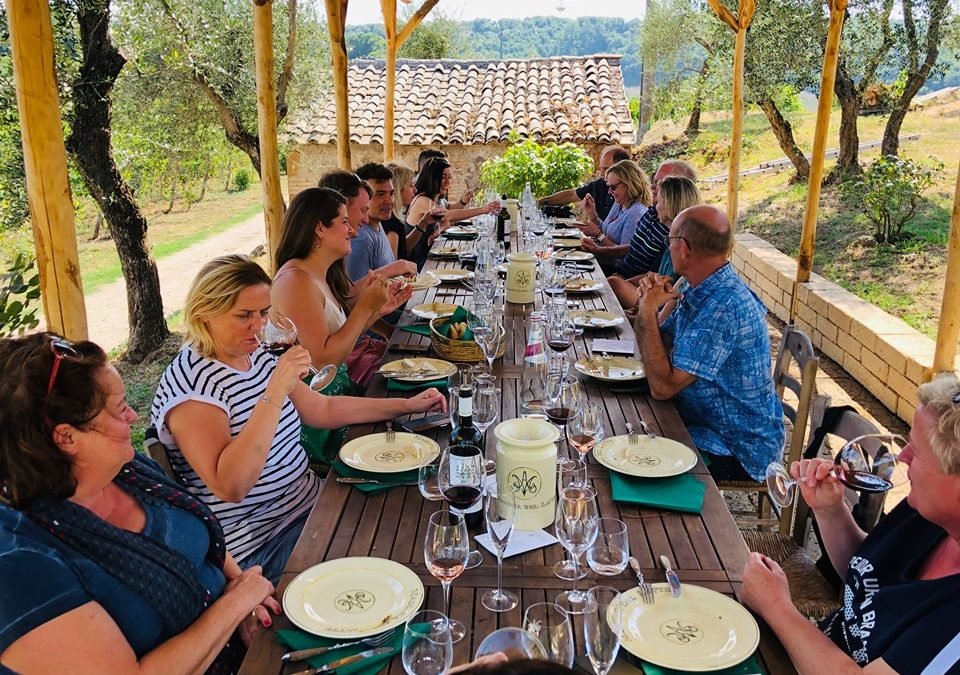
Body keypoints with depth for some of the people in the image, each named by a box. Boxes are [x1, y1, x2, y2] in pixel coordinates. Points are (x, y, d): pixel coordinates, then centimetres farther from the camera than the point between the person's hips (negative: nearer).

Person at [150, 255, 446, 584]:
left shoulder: (257, 356, 6)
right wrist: (275, 392, -34)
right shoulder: (189, 383, -20)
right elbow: (229, 487, -31)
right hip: (259, 545, -8)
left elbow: (324, 409, 15)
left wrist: (406, 405, 10)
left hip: (308, 501, 8)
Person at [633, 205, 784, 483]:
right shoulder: (700, 292, 4)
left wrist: (648, 311, -21)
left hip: (738, 450, -9)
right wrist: (646, 305, -7)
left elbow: (662, 386, -28)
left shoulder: (723, 307, -28)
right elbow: (659, 346, 12)